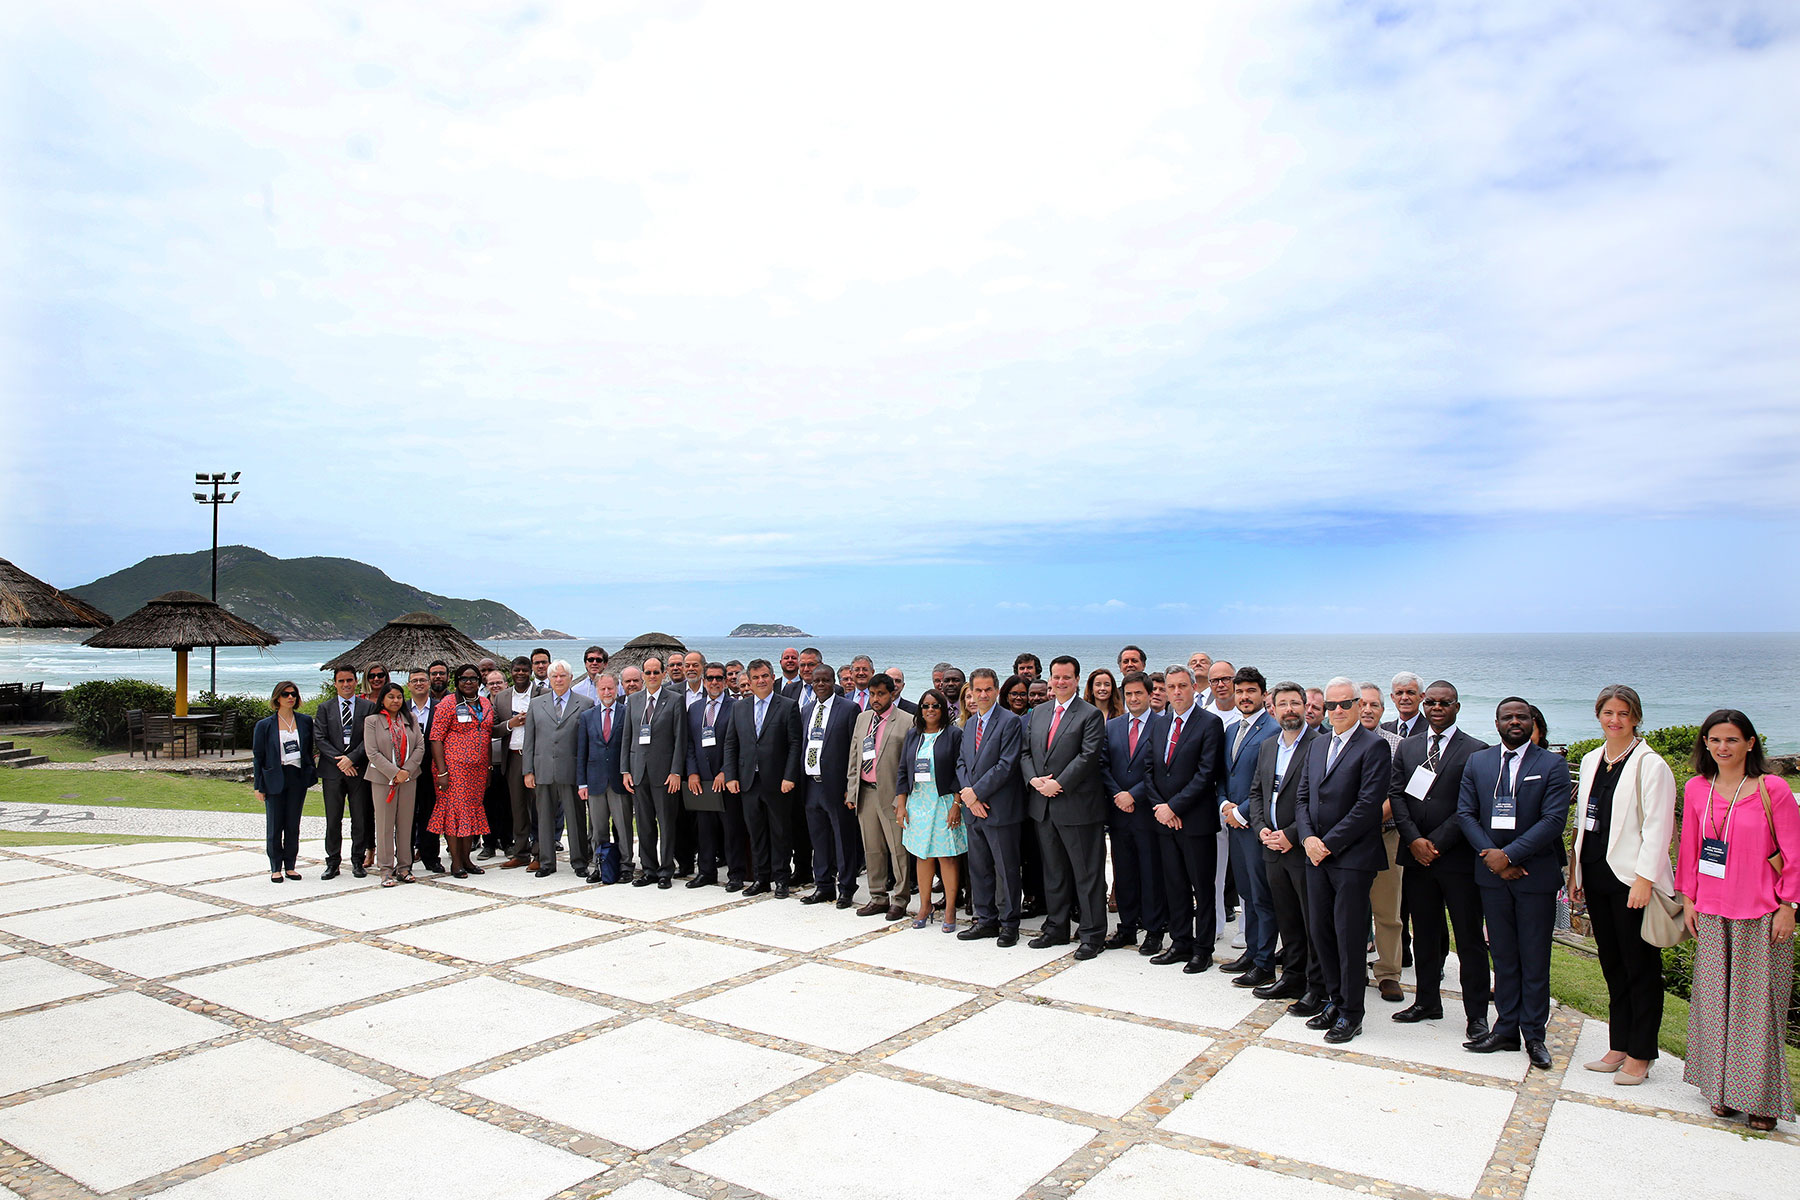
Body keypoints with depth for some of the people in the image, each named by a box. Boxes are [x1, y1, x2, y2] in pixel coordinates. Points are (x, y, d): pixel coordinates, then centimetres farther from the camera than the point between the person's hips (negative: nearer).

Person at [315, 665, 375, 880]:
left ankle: (358, 860, 13)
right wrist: (339, 760, -10)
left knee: (360, 818, 3)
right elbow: (319, 739, 1)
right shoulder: (325, 708, 9)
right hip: (332, 771, 1)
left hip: (359, 770, -1)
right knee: (333, 819, 4)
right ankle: (332, 862, 13)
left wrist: (352, 758, -13)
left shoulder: (368, 707, 5)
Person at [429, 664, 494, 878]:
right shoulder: (448, 703, -6)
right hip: (454, 766, -6)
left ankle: (466, 859, 18)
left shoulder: (486, 704, 12)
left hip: (478, 768, 6)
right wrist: (441, 771, -16)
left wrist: (489, 767, 12)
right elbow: (436, 738, -10)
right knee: (454, 809, -3)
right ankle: (456, 862, 3)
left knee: (473, 810, 9)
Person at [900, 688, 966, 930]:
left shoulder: (954, 734, -2)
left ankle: (950, 910, 6)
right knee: (922, 856, 7)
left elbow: (960, 773, -6)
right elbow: (902, 770, 11)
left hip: (944, 802, -4)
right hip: (917, 803, 4)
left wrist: (957, 804, -12)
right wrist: (901, 805, 5)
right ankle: (925, 906, 18)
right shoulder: (912, 734, 11)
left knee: (946, 856, -3)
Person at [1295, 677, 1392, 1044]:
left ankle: (1351, 1014, 13)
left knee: (1348, 936, 0)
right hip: (1317, 856, 7)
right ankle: (1335, 1001, 26)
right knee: (1320, 931, 11)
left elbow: (1368, 805, -16)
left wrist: (1329, 844, -14)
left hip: (1352, 858, -7)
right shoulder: (1318, 745, 14)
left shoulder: (1373, 746, -9)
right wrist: (1308, 837, -2)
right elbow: (1303, 797, 14)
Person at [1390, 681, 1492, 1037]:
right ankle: (1427, 1002, 25)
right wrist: (1414, 840, -8)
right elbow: (1396, 795, 4)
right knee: (1424, 934, 14)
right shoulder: (1407, 747, 11)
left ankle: (1476, 1014, 12)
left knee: (1470, 938, 3)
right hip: (1416, 857, 4)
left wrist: (1436, 842, -13)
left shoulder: (1476, 750, -3)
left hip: (1458, 858, -4)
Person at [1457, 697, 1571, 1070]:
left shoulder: (1552, 765, -3)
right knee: (1503, 956, 10)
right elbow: (1465, 813, 4)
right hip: (1492, 873, 3)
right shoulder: (1477, 762, 8)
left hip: (1536, 875, -3)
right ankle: (1506, 1029, 19)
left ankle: (1534, 1034, 15)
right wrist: (1489, 854, -11)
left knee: (1535, 959, 4)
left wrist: (1509, 854, -16)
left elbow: (1554, 820, -11)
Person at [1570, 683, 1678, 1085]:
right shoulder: (1590, 761, 12)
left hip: (1631, 879, -7)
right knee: (1612, 966, 13)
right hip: (1597, 877, 7)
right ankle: (1618, 1048, 23)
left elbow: (1658, 827, -13)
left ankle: (1640, 1055, 13)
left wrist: (1644, 878, -18)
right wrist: (1575, 872, 15)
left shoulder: (1649, 764, -9)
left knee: (1641, 968, 4)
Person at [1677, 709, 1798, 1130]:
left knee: (1757, 1001, 2)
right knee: (1715, 998, 8)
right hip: (1711, 912, 4)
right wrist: (1688, 898, 9)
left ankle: (1762, 1098, 14)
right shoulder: (1697, 788, 4)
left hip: (1760, 914, -4)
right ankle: (1722, 1089, 21)